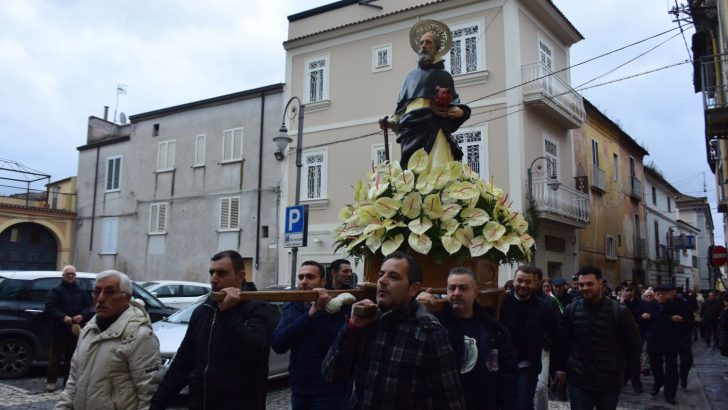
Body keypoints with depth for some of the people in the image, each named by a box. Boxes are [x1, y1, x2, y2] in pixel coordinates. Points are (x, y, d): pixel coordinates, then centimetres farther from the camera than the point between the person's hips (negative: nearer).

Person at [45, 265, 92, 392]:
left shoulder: (81, 292, 13)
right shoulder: (56, 291, -2)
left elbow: (87, 307, 10)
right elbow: (50, 307, -12)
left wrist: (82, 315, -12)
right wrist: (63, 317, -26)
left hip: (76, 328, 4)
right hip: (59, 329, -4)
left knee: (72, 356, 11)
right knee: (56, 356, -1)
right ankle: (51, 380, 8)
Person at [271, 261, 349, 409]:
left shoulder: (336, 307, -9)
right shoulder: (291, 307, 2)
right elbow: (277, 345, -12)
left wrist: (320, 311, -23)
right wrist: (310, 314, -19)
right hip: (298, 389, 4)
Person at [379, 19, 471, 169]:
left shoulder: (444, 76, 18)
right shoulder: (411, 75, 27)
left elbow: (454, 102, 10)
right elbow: (402, 105, 24)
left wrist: (461, 111, -12)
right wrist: (391, 121, 8)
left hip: (434, 127, -3)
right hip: (411, 128, 3)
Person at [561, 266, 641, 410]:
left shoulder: (619, 311, -9)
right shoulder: (572, 309, -4)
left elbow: (634, 344, 2)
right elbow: (563, 341, 6)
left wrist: (619, 364, 7)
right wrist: (562, 367, 7)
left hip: (610, 382, 0)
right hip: (578, 381, 0)